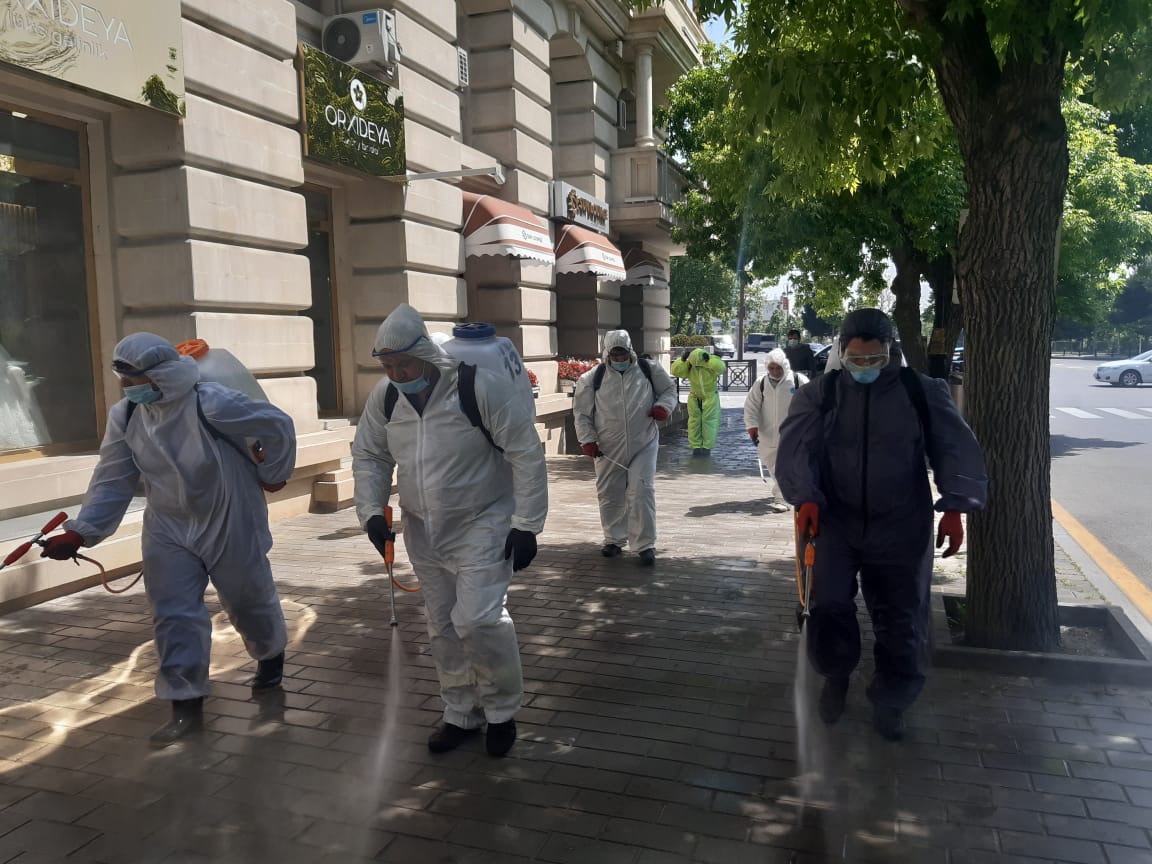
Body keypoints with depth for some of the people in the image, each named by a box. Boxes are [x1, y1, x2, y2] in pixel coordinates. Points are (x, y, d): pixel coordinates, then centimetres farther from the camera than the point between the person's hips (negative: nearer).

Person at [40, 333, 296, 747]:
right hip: (169, 530, 4)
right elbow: (112, 481, -2)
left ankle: (271, 655, 44)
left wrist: (272, 475, -3)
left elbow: (278, 426, -16)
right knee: (173, 615, 1)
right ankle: (186, 706, 13)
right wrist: (81, 531, -11)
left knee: (248, 600, 13)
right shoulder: (125, 416, -7)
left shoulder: (211, 403, -26)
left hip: (229, 526, -4)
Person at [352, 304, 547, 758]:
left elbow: (526, 454, -17)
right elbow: (368, 457, 10)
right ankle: (461, 714, 34)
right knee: (443, 626, 14)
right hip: (422, 533, 6)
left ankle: (502, 709, 14)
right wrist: (372, 511, -4)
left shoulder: (481, 386, -21)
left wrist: (527, 525, -18)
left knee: (477, 620, -13)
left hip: (481, 527, -6)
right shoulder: (384, 397, -4)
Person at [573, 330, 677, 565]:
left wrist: (664, 406, -8)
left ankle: (646, 545, 5)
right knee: (609, 495, 11)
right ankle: (614, 540, 30)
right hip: (608, 449, 1)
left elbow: (669, 389, 14)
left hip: (643, 445, -1)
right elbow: (581, 412, 5)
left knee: (641, 493, -6)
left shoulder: (650, 370, 1)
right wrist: (587, 440, -5)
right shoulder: (592, 378, -1)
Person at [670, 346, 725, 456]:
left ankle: (707, 447, 6)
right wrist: (682, 359, -30)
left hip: (710, 397, -2)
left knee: (709, 421, -2)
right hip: (694, 397, 2)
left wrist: (708, 360, -40)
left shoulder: (712, 361, -16)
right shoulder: (688, 364, -12)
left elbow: (721, 368, -35)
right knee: (694, 421, 4)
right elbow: (675, 371, -20)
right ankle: (696, 446, 11)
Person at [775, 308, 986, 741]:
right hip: (837, 520, 0)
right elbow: (796, 446, -11)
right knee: (829, 604, -12)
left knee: (902, 618, 8)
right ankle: (836, 676, 20)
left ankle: (890, 702, 31)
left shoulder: (922, 391, 0)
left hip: (901, 527, 1)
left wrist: (954, 506, -13)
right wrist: (806, 497, -26)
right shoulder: (819, 394, -1)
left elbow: (956, 449, -2)